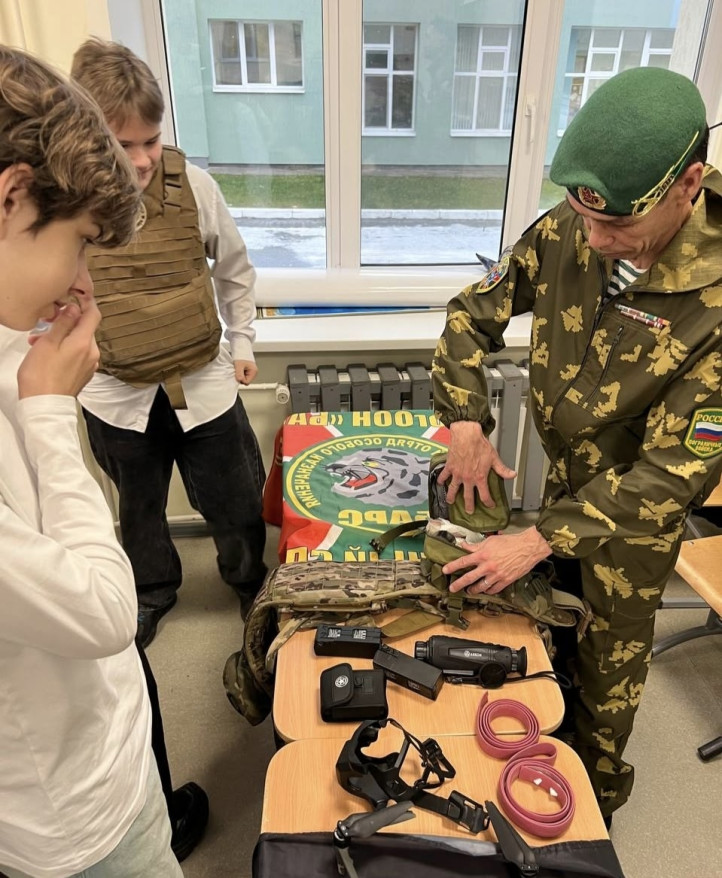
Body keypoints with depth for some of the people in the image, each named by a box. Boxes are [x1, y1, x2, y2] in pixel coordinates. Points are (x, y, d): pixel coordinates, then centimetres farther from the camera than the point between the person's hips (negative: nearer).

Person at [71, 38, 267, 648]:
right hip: (117, 396, 1)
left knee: (234, 505, 15)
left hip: (205, 384, 0)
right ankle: (153, 591, 50)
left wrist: (243, 343, 8)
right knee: (140, 509, 22)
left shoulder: (193, 186, -11)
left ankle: (251, 583, 45)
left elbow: (235, 269, 4)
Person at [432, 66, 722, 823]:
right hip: (566, 472, 5)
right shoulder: (567, 232, -17)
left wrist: (539, 539, -31)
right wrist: (466, 422, -17)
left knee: (608, 655, 15)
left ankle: (595, 797, 46)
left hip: (640, 504, -4)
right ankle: (545, 741, 54)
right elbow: (473, 313, -6)